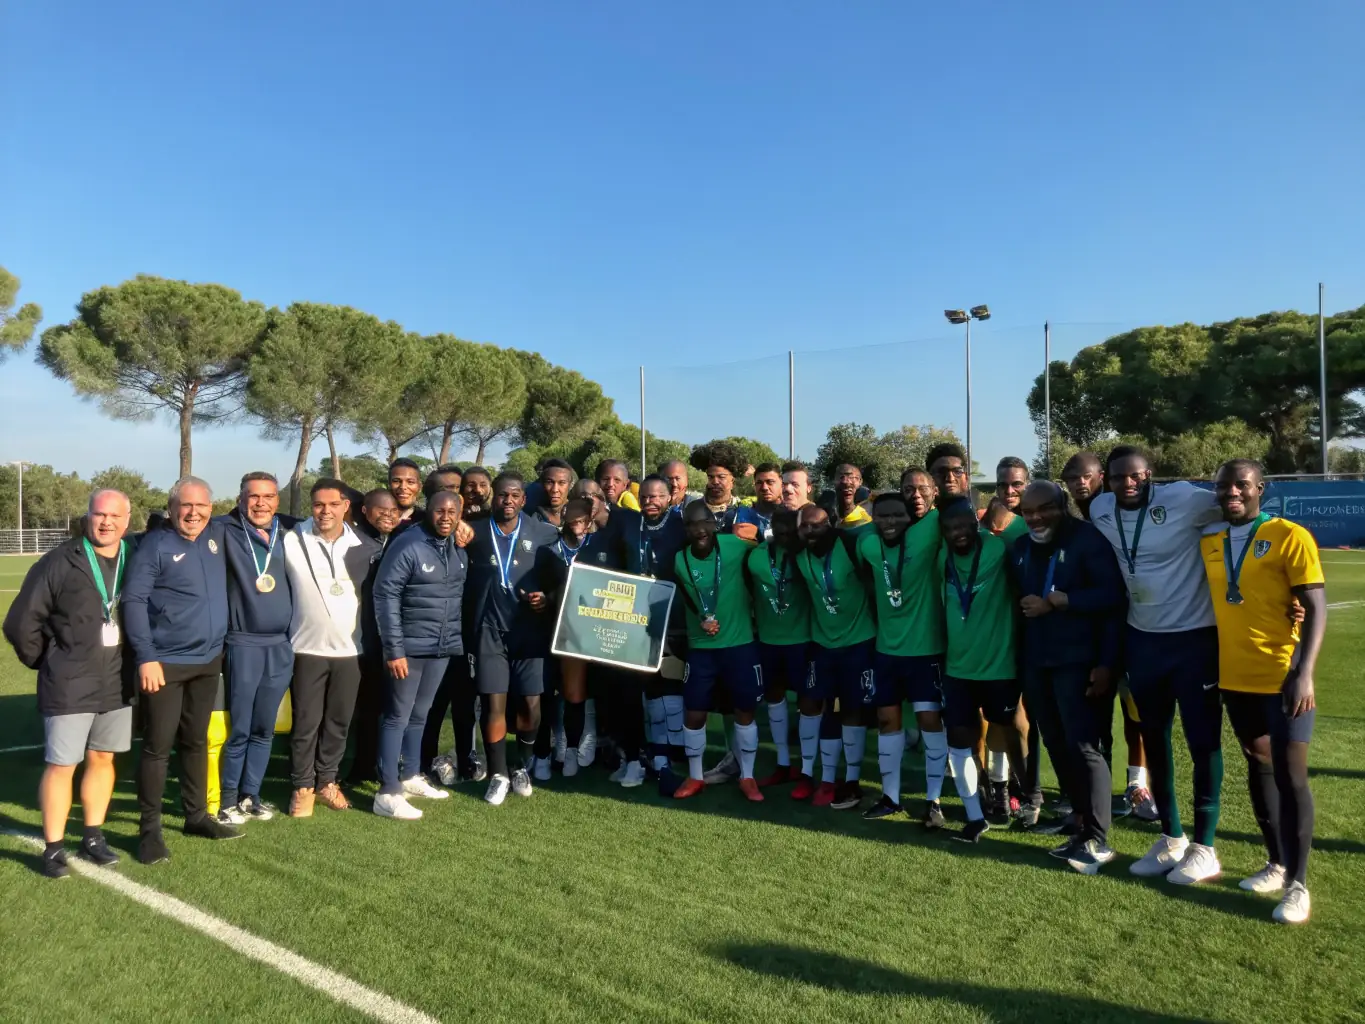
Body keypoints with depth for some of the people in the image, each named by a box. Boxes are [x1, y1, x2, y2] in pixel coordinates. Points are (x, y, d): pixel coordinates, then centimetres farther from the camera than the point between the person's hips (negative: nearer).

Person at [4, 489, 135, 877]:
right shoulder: (59, 563, -10)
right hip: (69, 685, -3)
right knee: (61, 765, 2)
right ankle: (53, 849, 14)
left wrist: (137, 661, 4)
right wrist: (44, 662, 3)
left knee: (102, 759, 13)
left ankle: (92, 837, 26)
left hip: (118, 683, 4)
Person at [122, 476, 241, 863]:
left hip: (208, 660, 6)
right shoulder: (155, 545, -11)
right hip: (165, 663, -6)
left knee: (197, 741, 15)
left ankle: (197, 815, 27)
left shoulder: (217, 534, 6)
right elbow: (133, 600, -15)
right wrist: (146, 658, -19)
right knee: (158, 746, 1)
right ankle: (149, 828, 12)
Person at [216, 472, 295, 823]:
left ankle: (250, 795, 24)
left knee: (264, 729, 12)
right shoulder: (225, 532, -4)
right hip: (243, 644, -4)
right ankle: (228, 799, 17)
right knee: (238, 728, 2)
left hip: (282, 645, 4)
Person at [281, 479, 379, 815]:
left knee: (339, 721, 11)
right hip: (307, 648, -2)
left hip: (351, 649, 2)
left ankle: (327, 781, 26)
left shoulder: (365, 546, 1)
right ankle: (303, 786, 19)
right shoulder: (291, 541, -6)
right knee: (306, 722, 5)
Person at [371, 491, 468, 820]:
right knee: (397, 717, 0)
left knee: (419, 715, 17)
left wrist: (459, 637, 7)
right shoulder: (407, 545, -13)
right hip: (410, 647, -6)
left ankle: (410, 776, 30)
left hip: (444, 647, 6)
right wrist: (393, 648, -18)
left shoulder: (459, 549, 7)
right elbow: (385, 595, -15)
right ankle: (388, 793, 5)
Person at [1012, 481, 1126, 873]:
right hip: (1036, 662, 7)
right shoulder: (1019, 549, 13)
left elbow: (1111, 596, -16)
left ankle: (1098, 840, 7)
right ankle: (1085, 827, 23)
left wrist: (1056, 600, -18)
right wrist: (1020, 656, 5)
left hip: (1078, 661, -7)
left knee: (1083, 747, -4)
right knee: (1057, 747, 11)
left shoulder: (1088, 540, -8)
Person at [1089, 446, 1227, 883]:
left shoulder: (1182, 499, -16)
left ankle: (1204, 848, 17)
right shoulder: (1100, 511, 0)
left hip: (1195, 638, -5)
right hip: (1142, 640, 6)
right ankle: (1171, 839, 29)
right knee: (1154, 740, 14)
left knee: (1203, 742, 3)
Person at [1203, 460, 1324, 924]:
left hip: (1283, 680, -5)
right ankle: (1276, 864, 29)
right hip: (1234, 680, 5)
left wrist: (1303, 673, -21)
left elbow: (1315, 609, -12)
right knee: (1259, 769, 15)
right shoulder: (1208, 544, 6)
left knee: (1290, 776, -2)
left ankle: (1298, 884, 9)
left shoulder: (1289, 537, -9)